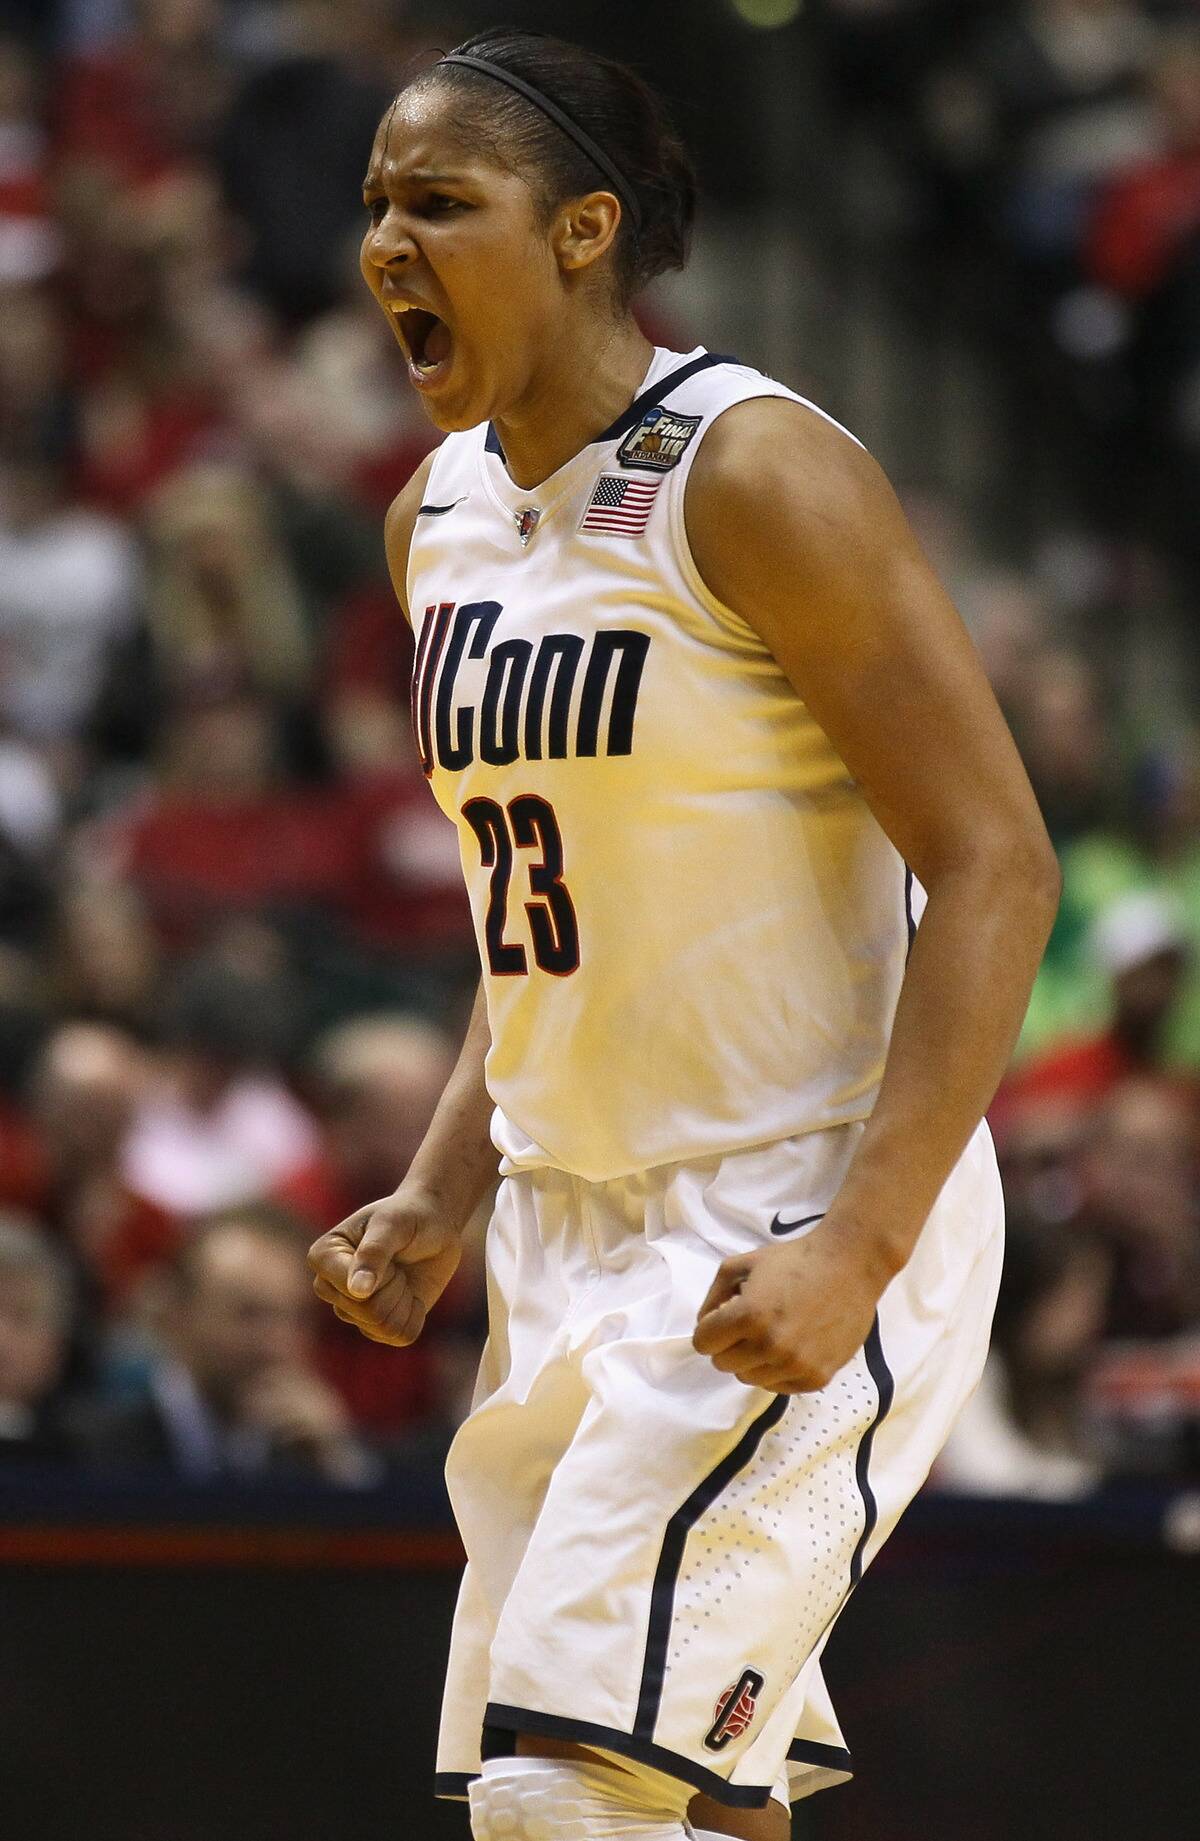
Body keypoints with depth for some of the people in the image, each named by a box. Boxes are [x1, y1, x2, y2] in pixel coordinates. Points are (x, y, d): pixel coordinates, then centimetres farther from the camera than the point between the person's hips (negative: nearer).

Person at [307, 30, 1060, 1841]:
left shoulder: (758, 474, -14)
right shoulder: (439, 520, 11)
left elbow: (996, 867, -17)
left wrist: (859, 1246, -25)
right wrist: (440, 1200, 9)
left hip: (797, 1235, -9)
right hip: (578, 1234, 9)